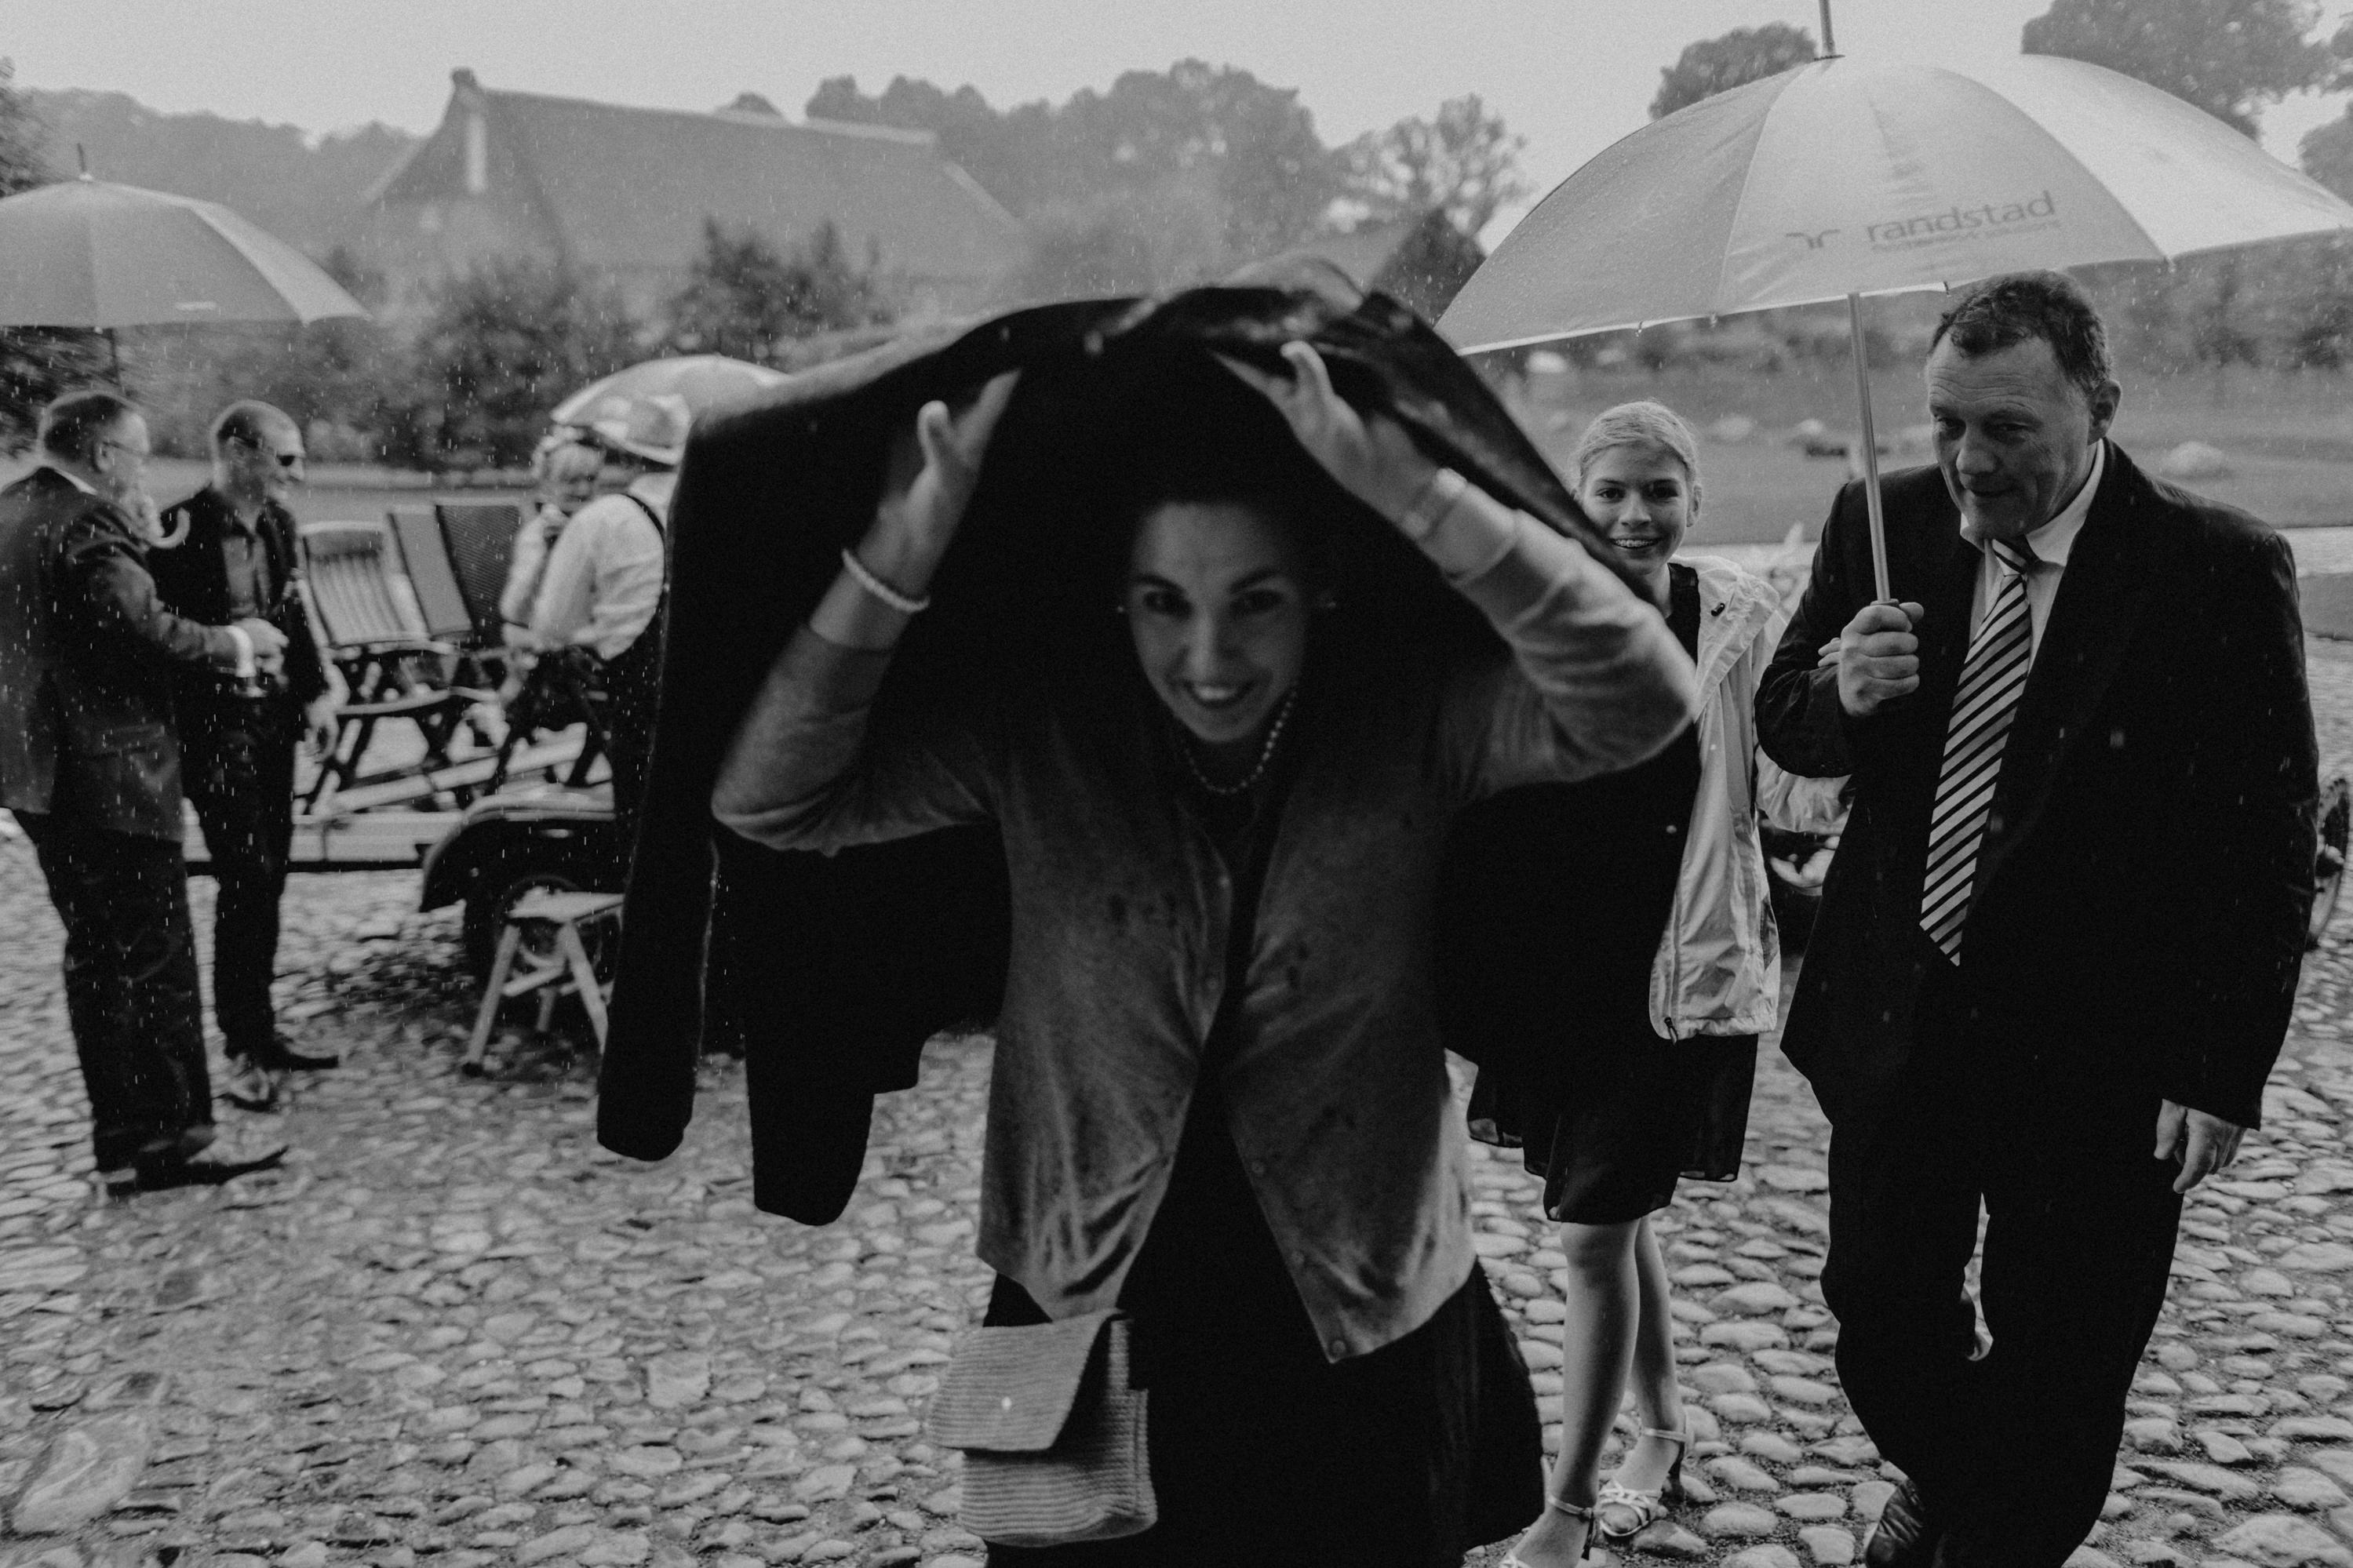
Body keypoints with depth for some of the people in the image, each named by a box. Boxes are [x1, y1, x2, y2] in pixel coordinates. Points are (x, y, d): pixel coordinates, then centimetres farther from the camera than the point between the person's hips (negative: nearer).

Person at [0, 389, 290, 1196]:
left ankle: (122, 1142, 20)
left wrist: (139, 540, 13)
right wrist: (237, 643, -10)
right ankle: (179, 1135, 5)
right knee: (159, 958, -2)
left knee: (96, 955, 14)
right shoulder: (88, 525, -17)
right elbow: (148, 631, -26)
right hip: (108, 774, -10)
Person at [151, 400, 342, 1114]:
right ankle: (243, 1048, 0)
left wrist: (316, 691, 6)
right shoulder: (179, 530, -14)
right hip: (215, 725, -7)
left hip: (274, 718, 7)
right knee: (245, 879, -9)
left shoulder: (277, 523, 8)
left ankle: (261, 1032, 25)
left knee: (268, 880, 13)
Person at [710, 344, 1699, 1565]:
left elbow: (1639, 699, -28)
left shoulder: (1409, 718, -13)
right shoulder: (1030, 728, -11)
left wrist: (1412, 495, -37)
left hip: (1366, 1334, 0)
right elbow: (766, 800, -18)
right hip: (1089, 1318, 1)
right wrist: (906, 546, -31)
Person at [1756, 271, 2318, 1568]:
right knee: (1877, 1316, 17)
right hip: (1895, 1012, 3)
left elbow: (2267, 845, -11)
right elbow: (1781, 722, 5)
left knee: (2056, 1366, 13)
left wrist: (2223, 1073, -12)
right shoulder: (1885, 525, -4)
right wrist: (1841, 696, -19)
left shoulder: (2219, 573, -14)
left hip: (2096, 1053, -3)